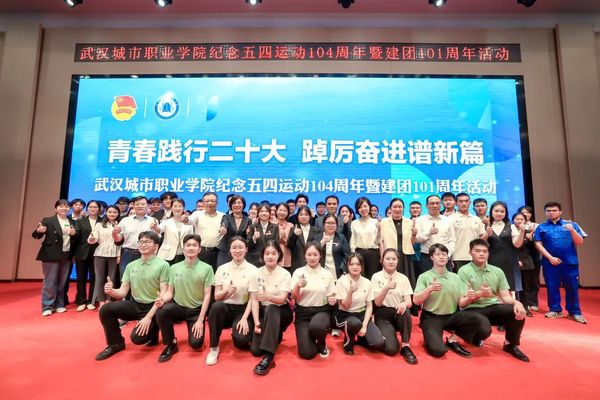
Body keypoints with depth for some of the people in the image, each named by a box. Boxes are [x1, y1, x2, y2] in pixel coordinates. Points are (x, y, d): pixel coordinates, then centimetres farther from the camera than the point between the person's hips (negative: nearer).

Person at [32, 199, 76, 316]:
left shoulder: (72, 222, 10)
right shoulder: (48, 220, -2)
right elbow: (36, 235, -8)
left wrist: (74, 234, -11)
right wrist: (39, 231, -30)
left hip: (66, 256, 4)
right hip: (51, 255, -4)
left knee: (62, 282, 11)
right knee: (49, 282, 0)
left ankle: (59, 305, 21)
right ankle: (47, 307, 9)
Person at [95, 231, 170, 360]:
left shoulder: (162, 265, -13)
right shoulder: (131, 265, 5)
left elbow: (163, 295, -15)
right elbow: (123, 292, 5)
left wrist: (149, 317, -22)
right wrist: (111, 291, -19)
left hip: (152, 308, -5)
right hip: (134, 305, 6)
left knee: (137, 337, -25)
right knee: (105, 310, -16)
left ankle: (153, 331, 13)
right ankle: (116, 344, 7)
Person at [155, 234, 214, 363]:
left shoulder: (207, 268, -7)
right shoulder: (174, 268, 2)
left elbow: (207, 295, -8)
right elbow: (170, 292, 5)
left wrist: (200, 320, -13)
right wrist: (163, 299, -19)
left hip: (197, 310, -2)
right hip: (178, 307, 2)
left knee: (195, 343, -17)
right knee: (161, 311, -29)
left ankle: (198, 328, 20)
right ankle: (171, 344, -5)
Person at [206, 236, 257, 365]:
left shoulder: (252, 270, -5)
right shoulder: (222, 269, 3)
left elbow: (252, 298, -7)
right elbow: (216, 296, 2)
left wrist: (244, 318, -19)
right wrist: (226, 291, -20)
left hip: (243, 310, -2)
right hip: (225, 309, 2)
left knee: (240, 340, -29)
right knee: (216, 306, -34)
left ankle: (239, 335, 12)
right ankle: (214, 348, -15)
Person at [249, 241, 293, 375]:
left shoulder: (285, 274, -11)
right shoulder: (257, 273, -4)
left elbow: (282, 299, -22)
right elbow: (254, 299, -6)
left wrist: (268, 296, -43)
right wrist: (256, 322, -17)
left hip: (281, 312, -3)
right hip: (263, 312, 3)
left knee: (270, 309, -39)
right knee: (255, 350, -16)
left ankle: (269, 356, -34)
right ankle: (274, 334, 16)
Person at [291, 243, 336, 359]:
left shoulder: (327, 274, 0)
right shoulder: (298, 272, -2)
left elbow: (331, 298, 6)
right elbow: (293, 298, -4)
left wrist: (332, 300, -18)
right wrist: (298, 286, -24)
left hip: (321, 311, 0)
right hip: (302, 312, 0)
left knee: (316, 327, -37)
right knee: (307, 353, -14)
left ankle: (322, 345, 0)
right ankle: (307, 338, 23)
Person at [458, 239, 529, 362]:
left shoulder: (497, 271, 12)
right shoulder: (464, 271, -4)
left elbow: (505, 296, 7)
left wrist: (516, 302, -17)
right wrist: (479, 294, -27)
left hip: (493, 308, 4)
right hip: (472, 310, -4)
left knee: (518, 311, -26)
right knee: (484, 329, -35)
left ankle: (510, 344, 3)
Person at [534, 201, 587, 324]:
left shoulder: (571, 224, 6)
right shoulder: (541, 227, 5)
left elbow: (580, 243, 0)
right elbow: (538, 244, 0)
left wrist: (572, 230, -16)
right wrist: (550, 257, -9)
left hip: (570, 262, 0)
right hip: (550, 262, 0)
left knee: (572, 287, 4)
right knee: (552, 287, 6)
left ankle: (574, 312, 17)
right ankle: (555, 310, 19)